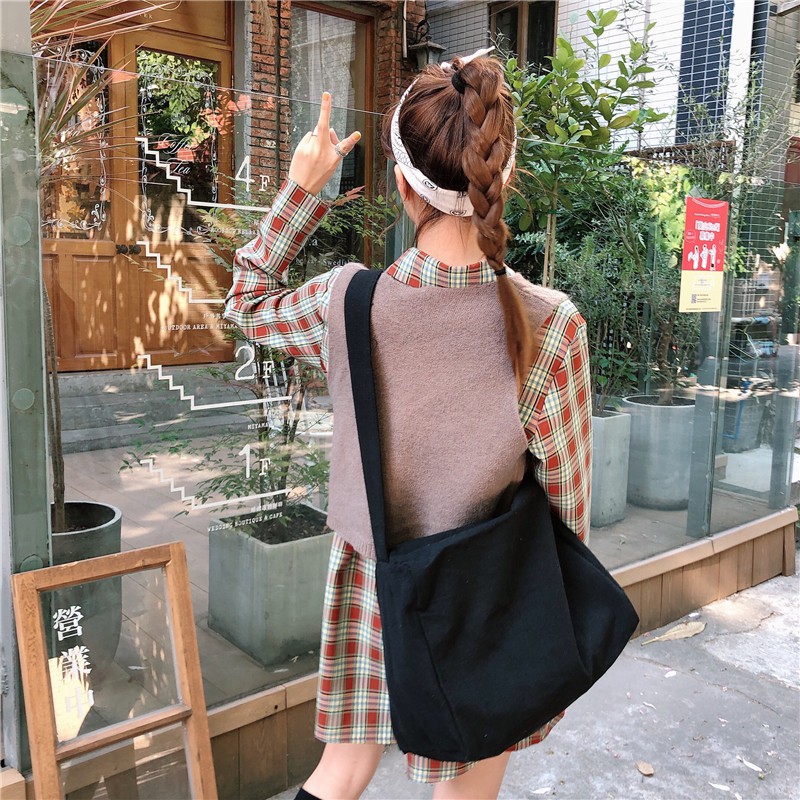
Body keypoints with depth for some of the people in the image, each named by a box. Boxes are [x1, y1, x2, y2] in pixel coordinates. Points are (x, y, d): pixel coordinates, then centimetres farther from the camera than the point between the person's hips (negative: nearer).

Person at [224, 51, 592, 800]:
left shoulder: (347, 303, -18)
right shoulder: (550, 326, -22)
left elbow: (248, 301, 7)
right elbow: (564, 500, -10)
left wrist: (301, 187, 5)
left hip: (372, 587, 2)